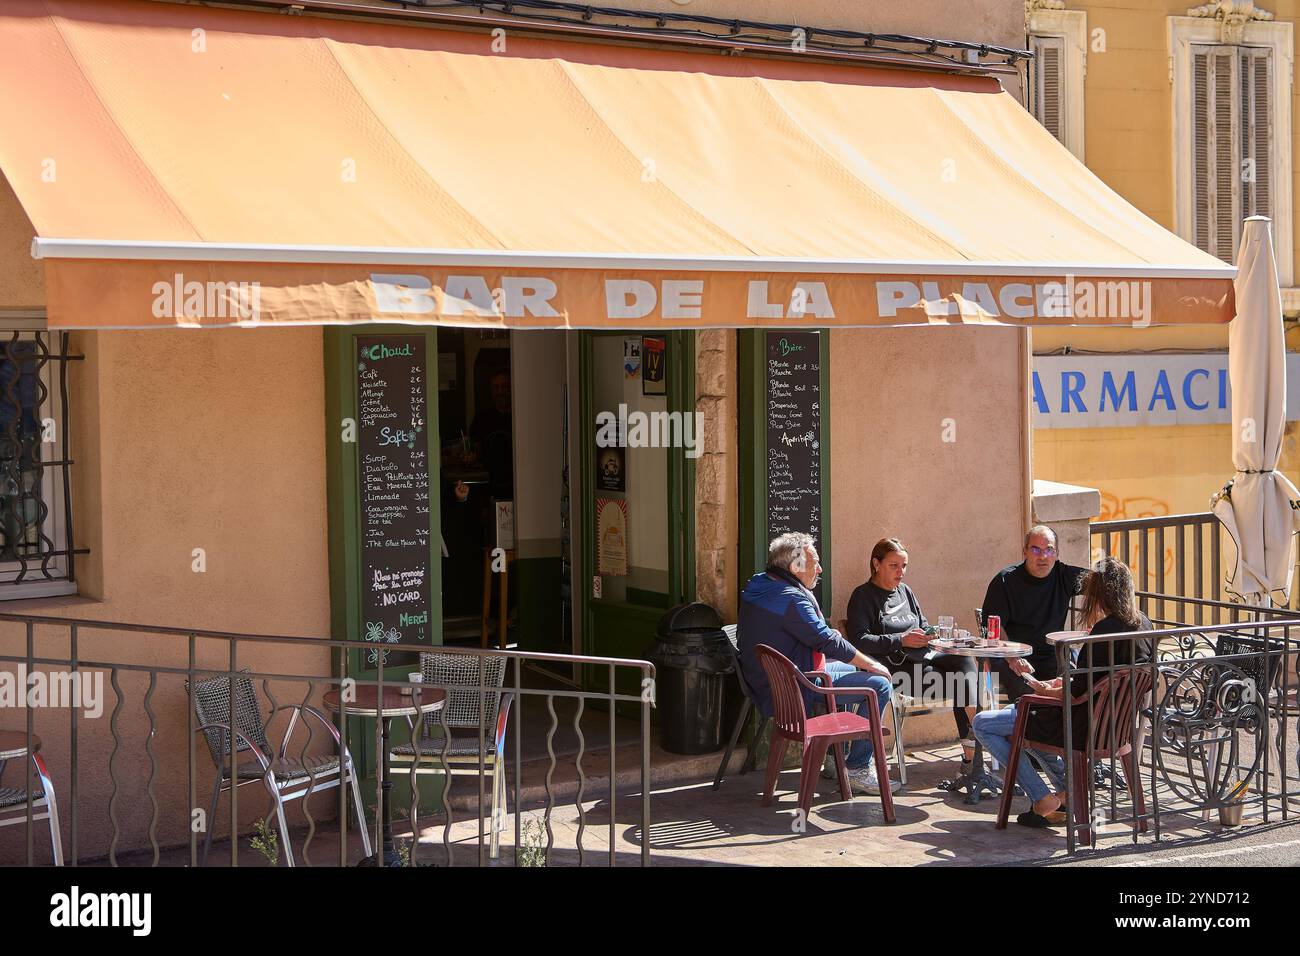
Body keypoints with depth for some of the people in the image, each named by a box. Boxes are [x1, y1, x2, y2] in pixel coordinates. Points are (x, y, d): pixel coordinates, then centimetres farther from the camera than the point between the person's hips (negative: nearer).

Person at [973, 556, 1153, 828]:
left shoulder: (1105, 630, -25)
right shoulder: (1142, 624, 2)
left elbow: (1079, 691, -23)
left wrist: (1044, 690, -5)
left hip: (1084, 728, -10)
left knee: (982, 724, 2)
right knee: (1016, 712, 32)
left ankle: (1043, 800, 2)